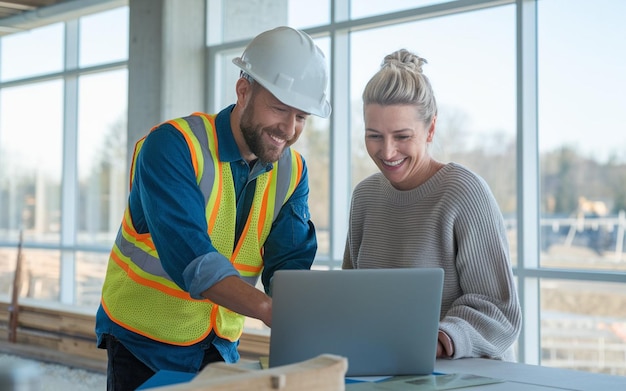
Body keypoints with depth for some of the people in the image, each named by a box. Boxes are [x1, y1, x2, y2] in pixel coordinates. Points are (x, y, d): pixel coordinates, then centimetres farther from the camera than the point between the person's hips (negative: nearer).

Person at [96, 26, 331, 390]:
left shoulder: (292, 172, -3)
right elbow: (190, 257, -33)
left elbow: (289, 264, -10)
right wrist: (268, 309, -45)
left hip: (221, 343, 5)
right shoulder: (172, 146, -21)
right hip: (144, 342, -5)